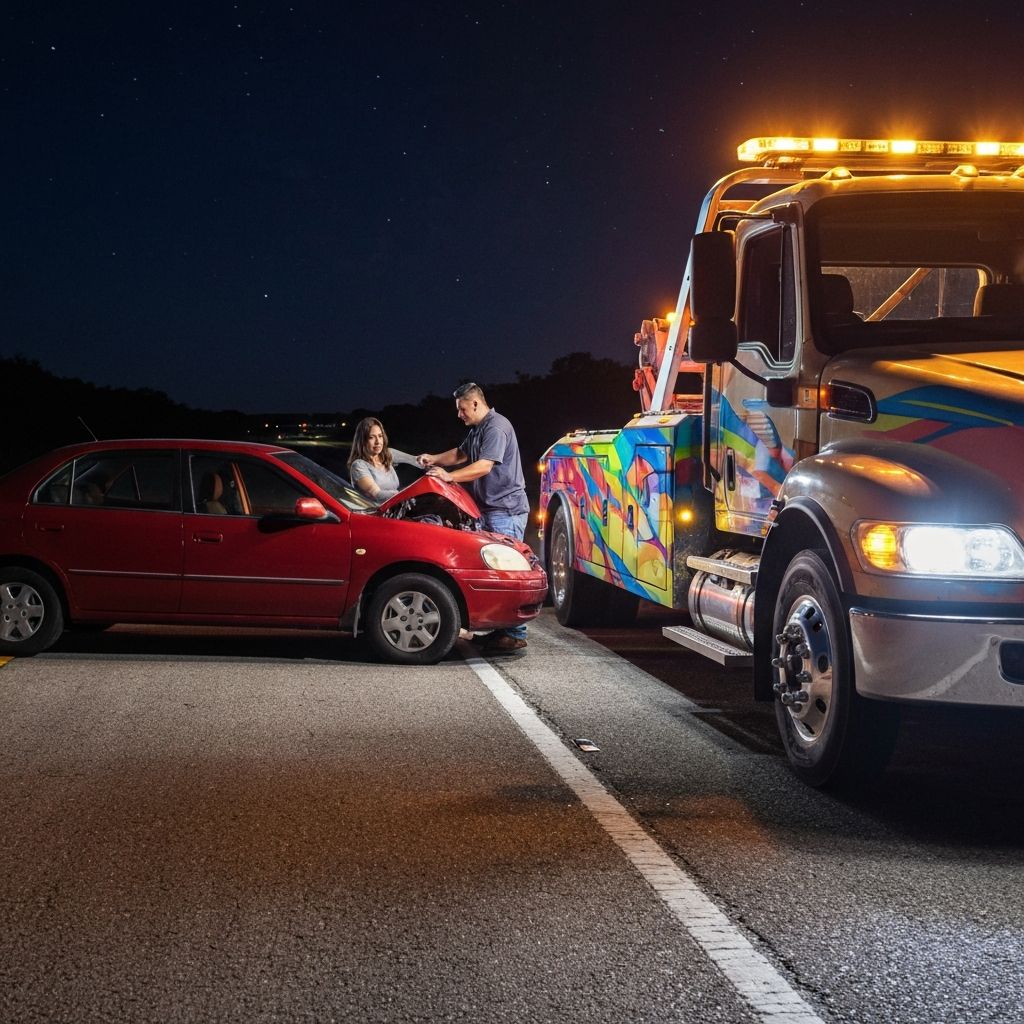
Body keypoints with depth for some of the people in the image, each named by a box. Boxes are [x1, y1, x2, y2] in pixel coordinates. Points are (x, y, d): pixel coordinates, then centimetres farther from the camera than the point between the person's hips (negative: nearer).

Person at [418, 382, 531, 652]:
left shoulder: (496, 427, -14)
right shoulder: (477, 430, 19)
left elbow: (484, 466, -22)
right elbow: (461, 454, 33)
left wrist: (449, 476, -24)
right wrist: (435, 459, 17)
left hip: (506, 510, -11)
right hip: (492, 509, 11)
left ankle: (515, 634, -11)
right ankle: (500, 628, 14)